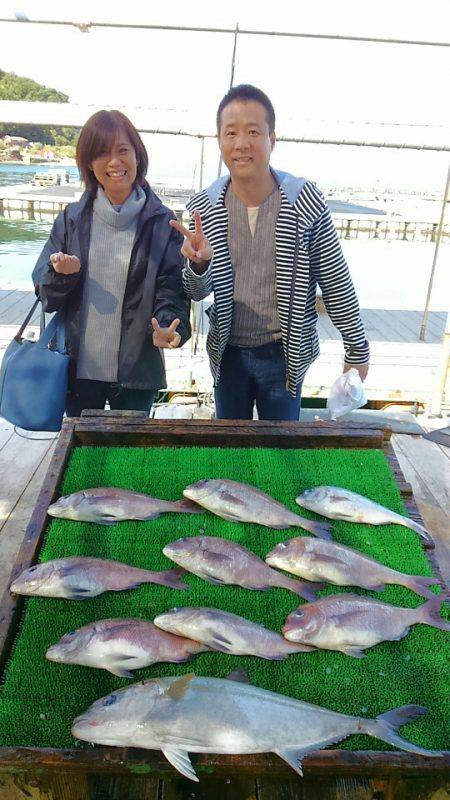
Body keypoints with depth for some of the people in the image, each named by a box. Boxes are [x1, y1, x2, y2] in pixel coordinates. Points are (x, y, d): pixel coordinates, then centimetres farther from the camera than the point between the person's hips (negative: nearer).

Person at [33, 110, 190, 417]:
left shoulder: (161, 222, -2)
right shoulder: (72, 219, 4)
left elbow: (172, 287, -5)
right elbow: (45, 291, 5)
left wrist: (166, 327, -25)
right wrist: (61, 274, -17)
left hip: (137, 368, -1)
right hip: (78, 367, 2)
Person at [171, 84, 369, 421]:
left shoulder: (305, 200, -15)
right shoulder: (206, 207, -8)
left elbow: (338, 283, -8)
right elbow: (198, 293, -3)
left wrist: (358, 351, -1)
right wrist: (198, 264, -26)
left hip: (284, 354, -2)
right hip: (228, 352, 3)